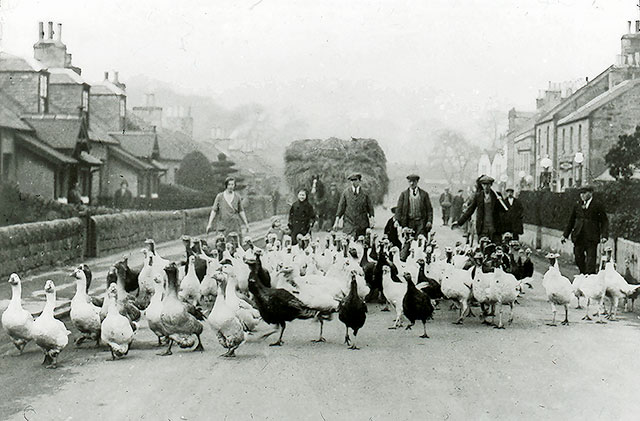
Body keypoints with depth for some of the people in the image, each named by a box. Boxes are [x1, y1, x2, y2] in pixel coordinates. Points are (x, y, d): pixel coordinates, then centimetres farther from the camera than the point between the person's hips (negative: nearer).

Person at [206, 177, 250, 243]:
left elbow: (241, 211, 13)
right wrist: (210, 224, -1)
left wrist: (246, 223, 12)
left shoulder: (237, 197, 7)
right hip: (222, 226, -1)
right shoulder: (219, 196, 3)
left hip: (235, 225, 1)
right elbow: (214, 211, 4)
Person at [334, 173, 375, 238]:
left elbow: (369, 207, 9)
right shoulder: (346, 192, 4)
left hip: (362, 223, 1)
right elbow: (341, 206, 5)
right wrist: (336, 222, 1)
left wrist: (371, 219, -3)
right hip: (349, 223, -1)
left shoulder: (364, 193, 5)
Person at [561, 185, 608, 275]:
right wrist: (565, 235, 13)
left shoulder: (598, 205, -2)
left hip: (591, 239, -4)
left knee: (590, 261, -4)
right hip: (578, 237, 4)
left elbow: (604, 221, -1)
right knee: (579, 260, 10)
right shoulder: (577, 206, 10)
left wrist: (604, 235, -13)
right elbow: (571, 221, 18)